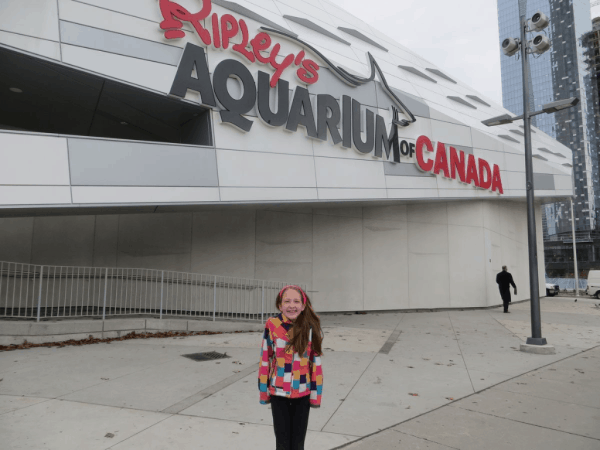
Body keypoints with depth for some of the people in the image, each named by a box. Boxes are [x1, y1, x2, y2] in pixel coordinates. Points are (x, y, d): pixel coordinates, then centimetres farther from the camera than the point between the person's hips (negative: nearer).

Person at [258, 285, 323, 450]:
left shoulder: (311, 327, -12)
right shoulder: (272, 325, -13)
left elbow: (315, 361, -4)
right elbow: (265, 359, -4)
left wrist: (315, 393, -1)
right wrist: (263, 391, 1)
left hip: (302, 392, 1)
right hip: (278, 392, 0)